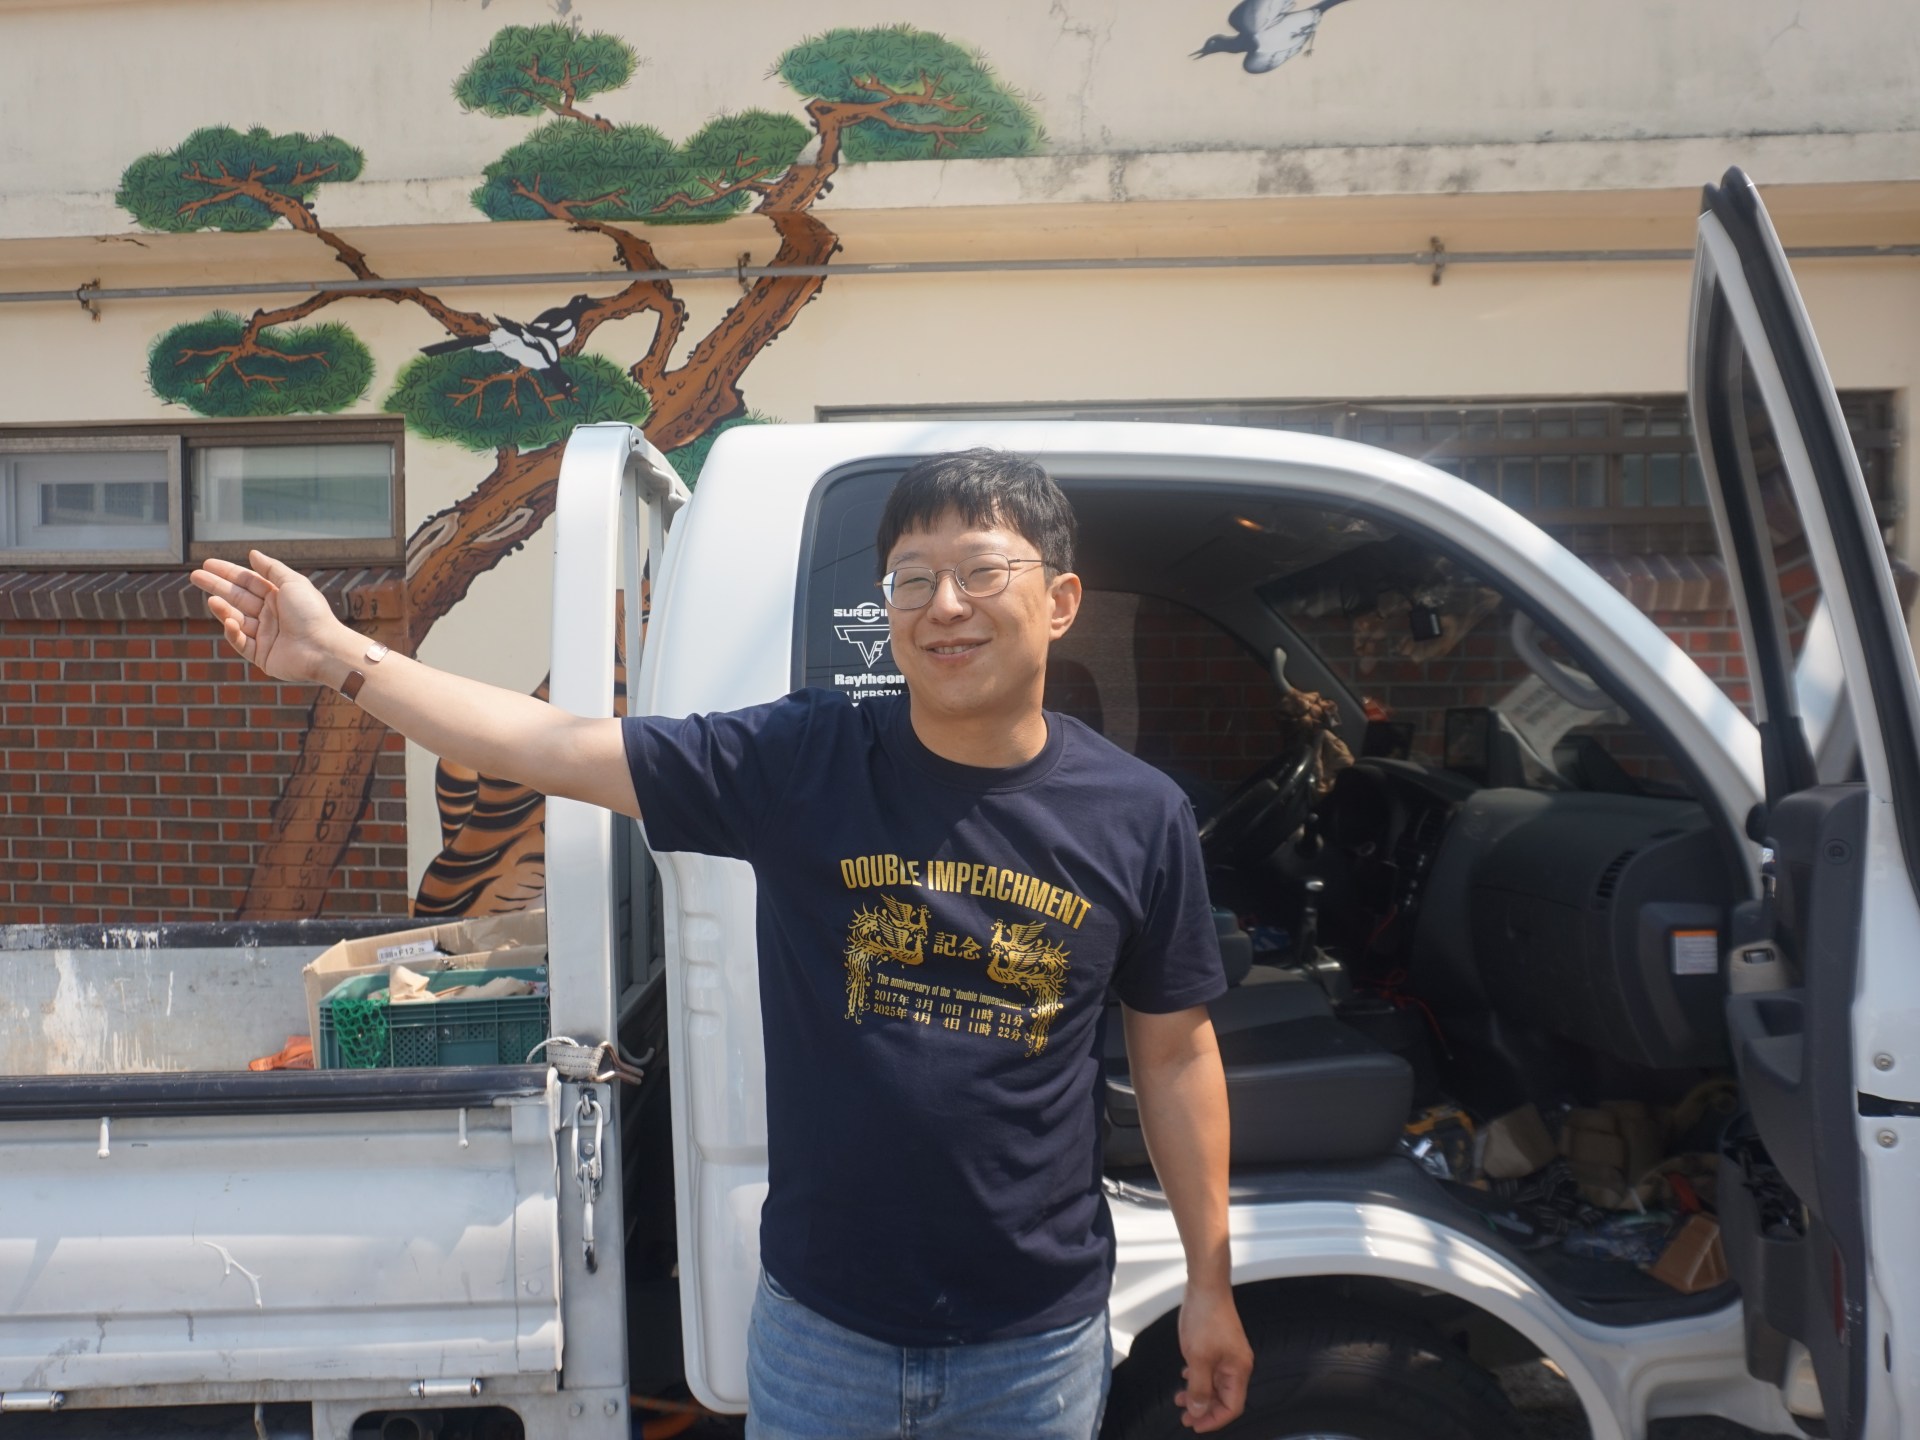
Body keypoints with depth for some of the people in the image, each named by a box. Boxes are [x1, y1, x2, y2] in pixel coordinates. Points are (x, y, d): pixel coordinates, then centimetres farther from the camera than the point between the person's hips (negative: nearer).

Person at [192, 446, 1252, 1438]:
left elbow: (1175, 1056, 1)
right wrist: (339, 657, -13)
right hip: (820, 1324, 0)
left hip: (1037, 1344, 1)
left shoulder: (1140, 817, -8)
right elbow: (558, 749, -11)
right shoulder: (801, 761, -11)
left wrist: (1209, 1283, 6)